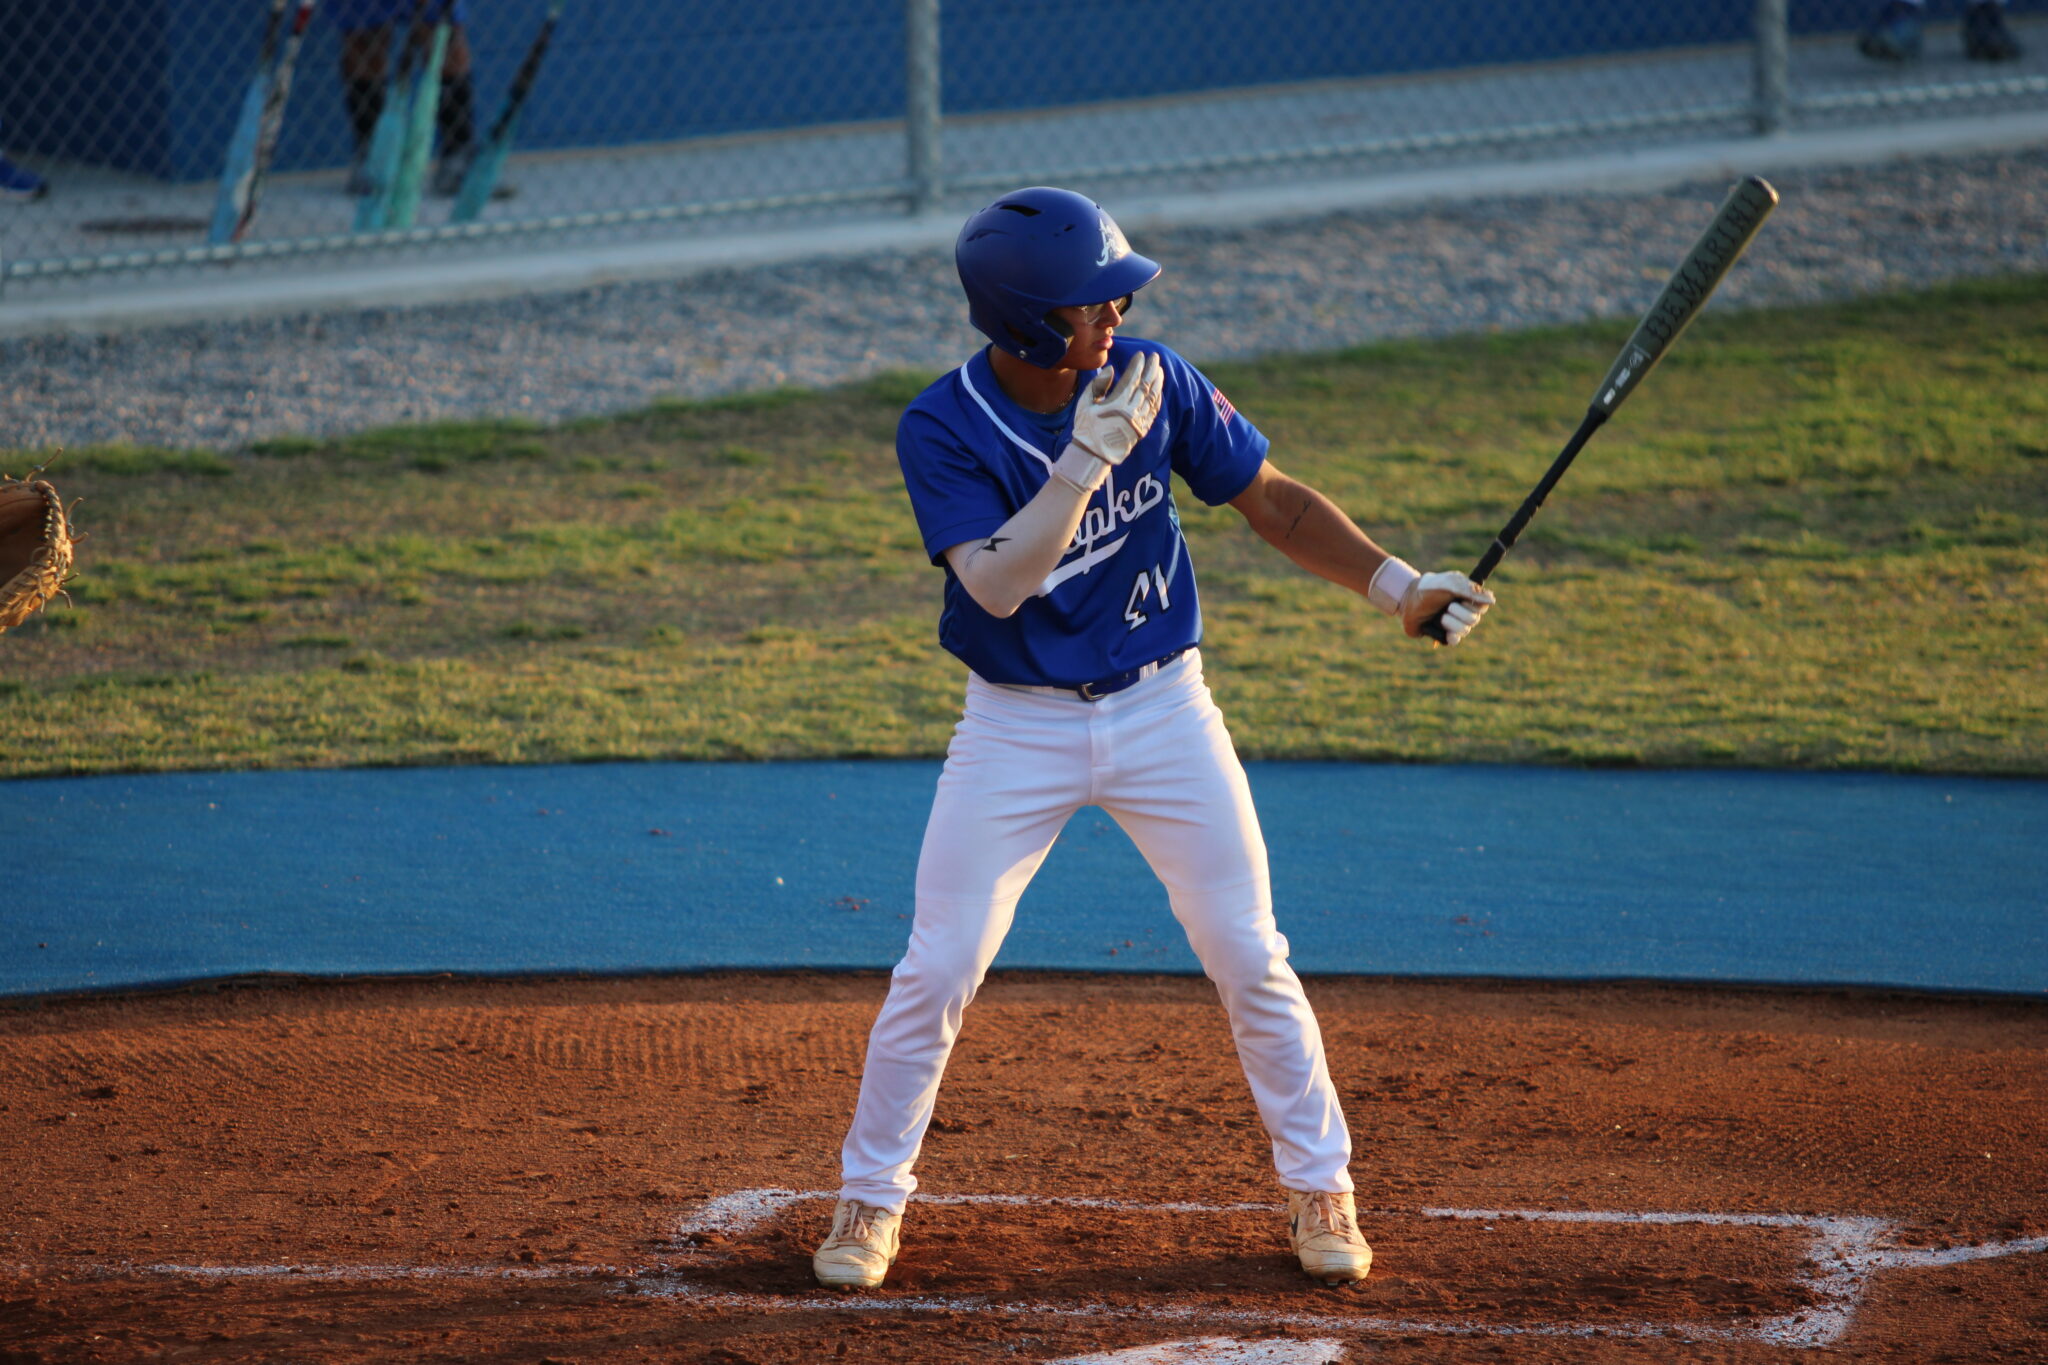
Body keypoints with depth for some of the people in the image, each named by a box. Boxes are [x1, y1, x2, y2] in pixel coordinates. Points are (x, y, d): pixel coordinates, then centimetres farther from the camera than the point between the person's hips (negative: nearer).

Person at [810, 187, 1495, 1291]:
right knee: (938, 969, -2)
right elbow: (998, 585, -29)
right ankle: (870, 1193, 16)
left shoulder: (1151, 380, -9)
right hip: (1017, 730, -2)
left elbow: (1272, 500, 0)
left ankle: (1319, 1186, 17)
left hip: (1162, 712, 2)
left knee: (1249, 959, 2)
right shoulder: (942, 430, -17)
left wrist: (1395, 585, -10)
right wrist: (1089, 458, -34)